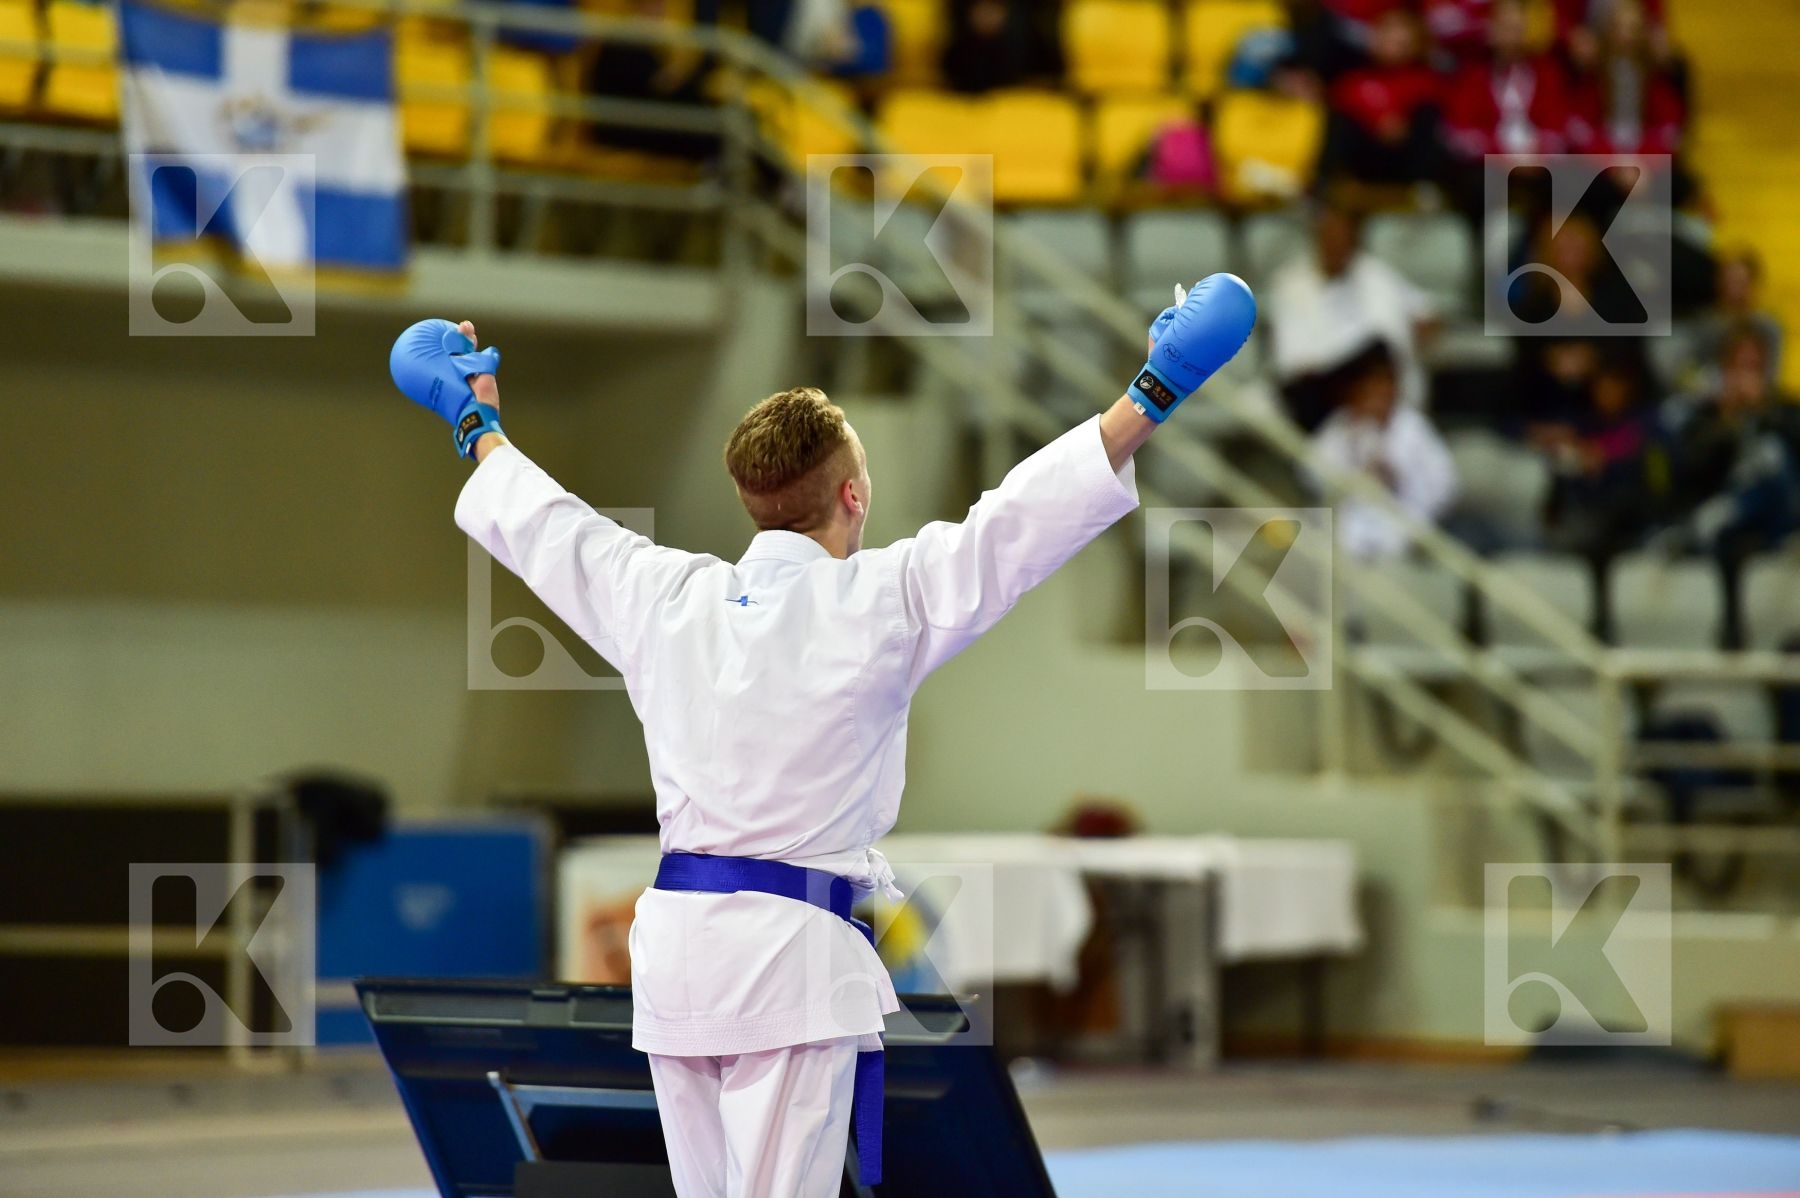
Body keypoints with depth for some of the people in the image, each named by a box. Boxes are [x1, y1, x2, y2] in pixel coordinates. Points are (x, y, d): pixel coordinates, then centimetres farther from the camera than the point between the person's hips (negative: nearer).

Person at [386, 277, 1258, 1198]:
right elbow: (1024, 516, -7)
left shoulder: (662, 599, 8)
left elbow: (538, 521, 24)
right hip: (792, 949, -6)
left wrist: (476, 423, 42)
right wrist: (1155, 392, -2)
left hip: (671, 941, 6)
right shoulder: (877, 603, -6)